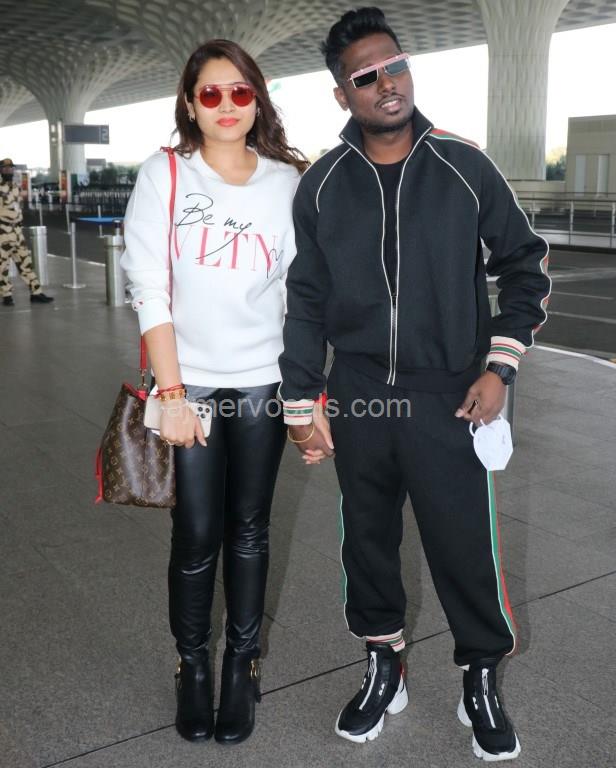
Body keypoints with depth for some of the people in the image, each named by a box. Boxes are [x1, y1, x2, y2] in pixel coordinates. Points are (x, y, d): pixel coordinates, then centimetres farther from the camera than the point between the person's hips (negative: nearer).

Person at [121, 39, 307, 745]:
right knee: (197, 534, 1)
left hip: (263, 381, 2)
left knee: (248, 530, 9)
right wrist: (170, 393, -12)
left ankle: (242, 661, 27)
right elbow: (149, 289, -6)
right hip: (190, 379, -1)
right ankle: (192, 662, 24)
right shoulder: (164, 175, -2)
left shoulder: (289, 182, 2)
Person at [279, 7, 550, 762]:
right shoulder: (321, 185, 1)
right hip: (357, 401, 2)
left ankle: (481, 684, 27)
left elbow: (524, 264, 5)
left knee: (464, 547, 4)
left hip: (447, 400, -2)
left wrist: (500, 366, -5)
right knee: (368, 542, 13)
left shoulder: (465, 167, -3)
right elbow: (305, 300, 4)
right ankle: (383, 669, 34)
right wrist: (302, 404, 0)